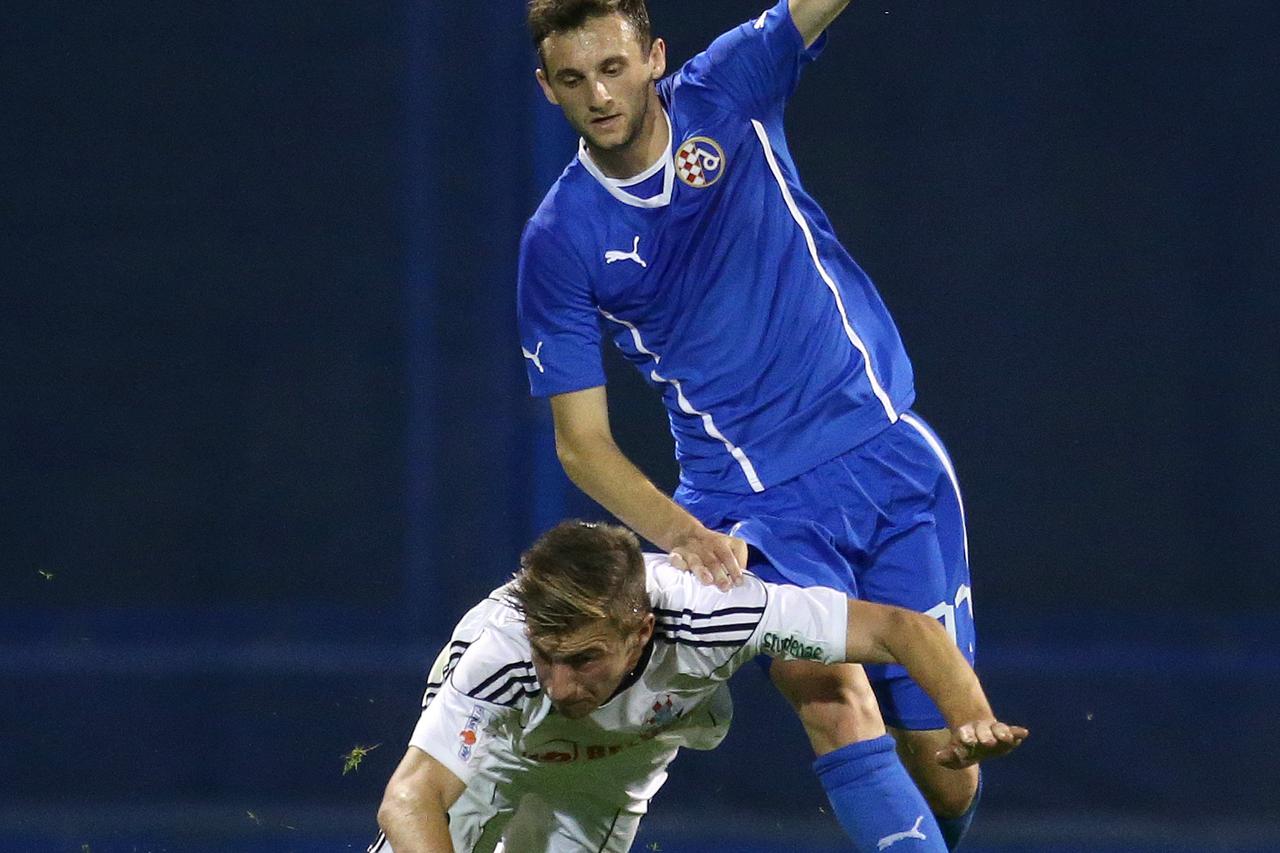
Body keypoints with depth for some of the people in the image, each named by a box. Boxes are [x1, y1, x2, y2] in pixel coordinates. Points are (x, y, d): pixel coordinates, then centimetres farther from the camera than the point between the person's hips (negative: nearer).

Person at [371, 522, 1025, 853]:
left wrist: (972, 719, -53)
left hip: (609, 774, 1)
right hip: (491, 745, -1)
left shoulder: (705, 614, -42)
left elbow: (898, 630, -37)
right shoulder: (501, 651, -46)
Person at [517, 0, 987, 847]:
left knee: (944, 774, 1)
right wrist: (683, 534, -20)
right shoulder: (559, 242, -4)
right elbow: (583, 442, -3)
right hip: (753, 502, -1)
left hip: (887, 455, 1)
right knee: (833, 697, -29)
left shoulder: (726, 94, -2)